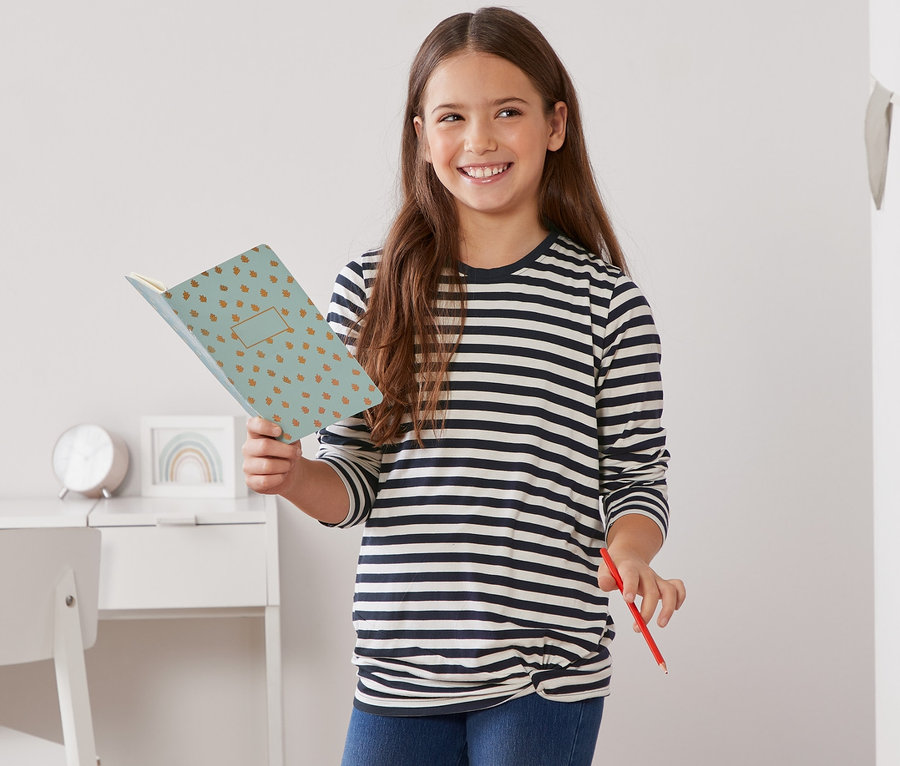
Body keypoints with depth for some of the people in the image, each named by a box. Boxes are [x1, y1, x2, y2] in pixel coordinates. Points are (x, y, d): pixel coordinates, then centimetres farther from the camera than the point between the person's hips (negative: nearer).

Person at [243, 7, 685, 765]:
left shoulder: (607, 302, -1)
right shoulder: (373, 290, 4)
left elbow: (637, 478, 2)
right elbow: (355, 487, 8)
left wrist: (630, 555, -17)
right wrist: (291, 474, -11)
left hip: (545, 674, -2)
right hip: (397, 667, 2)